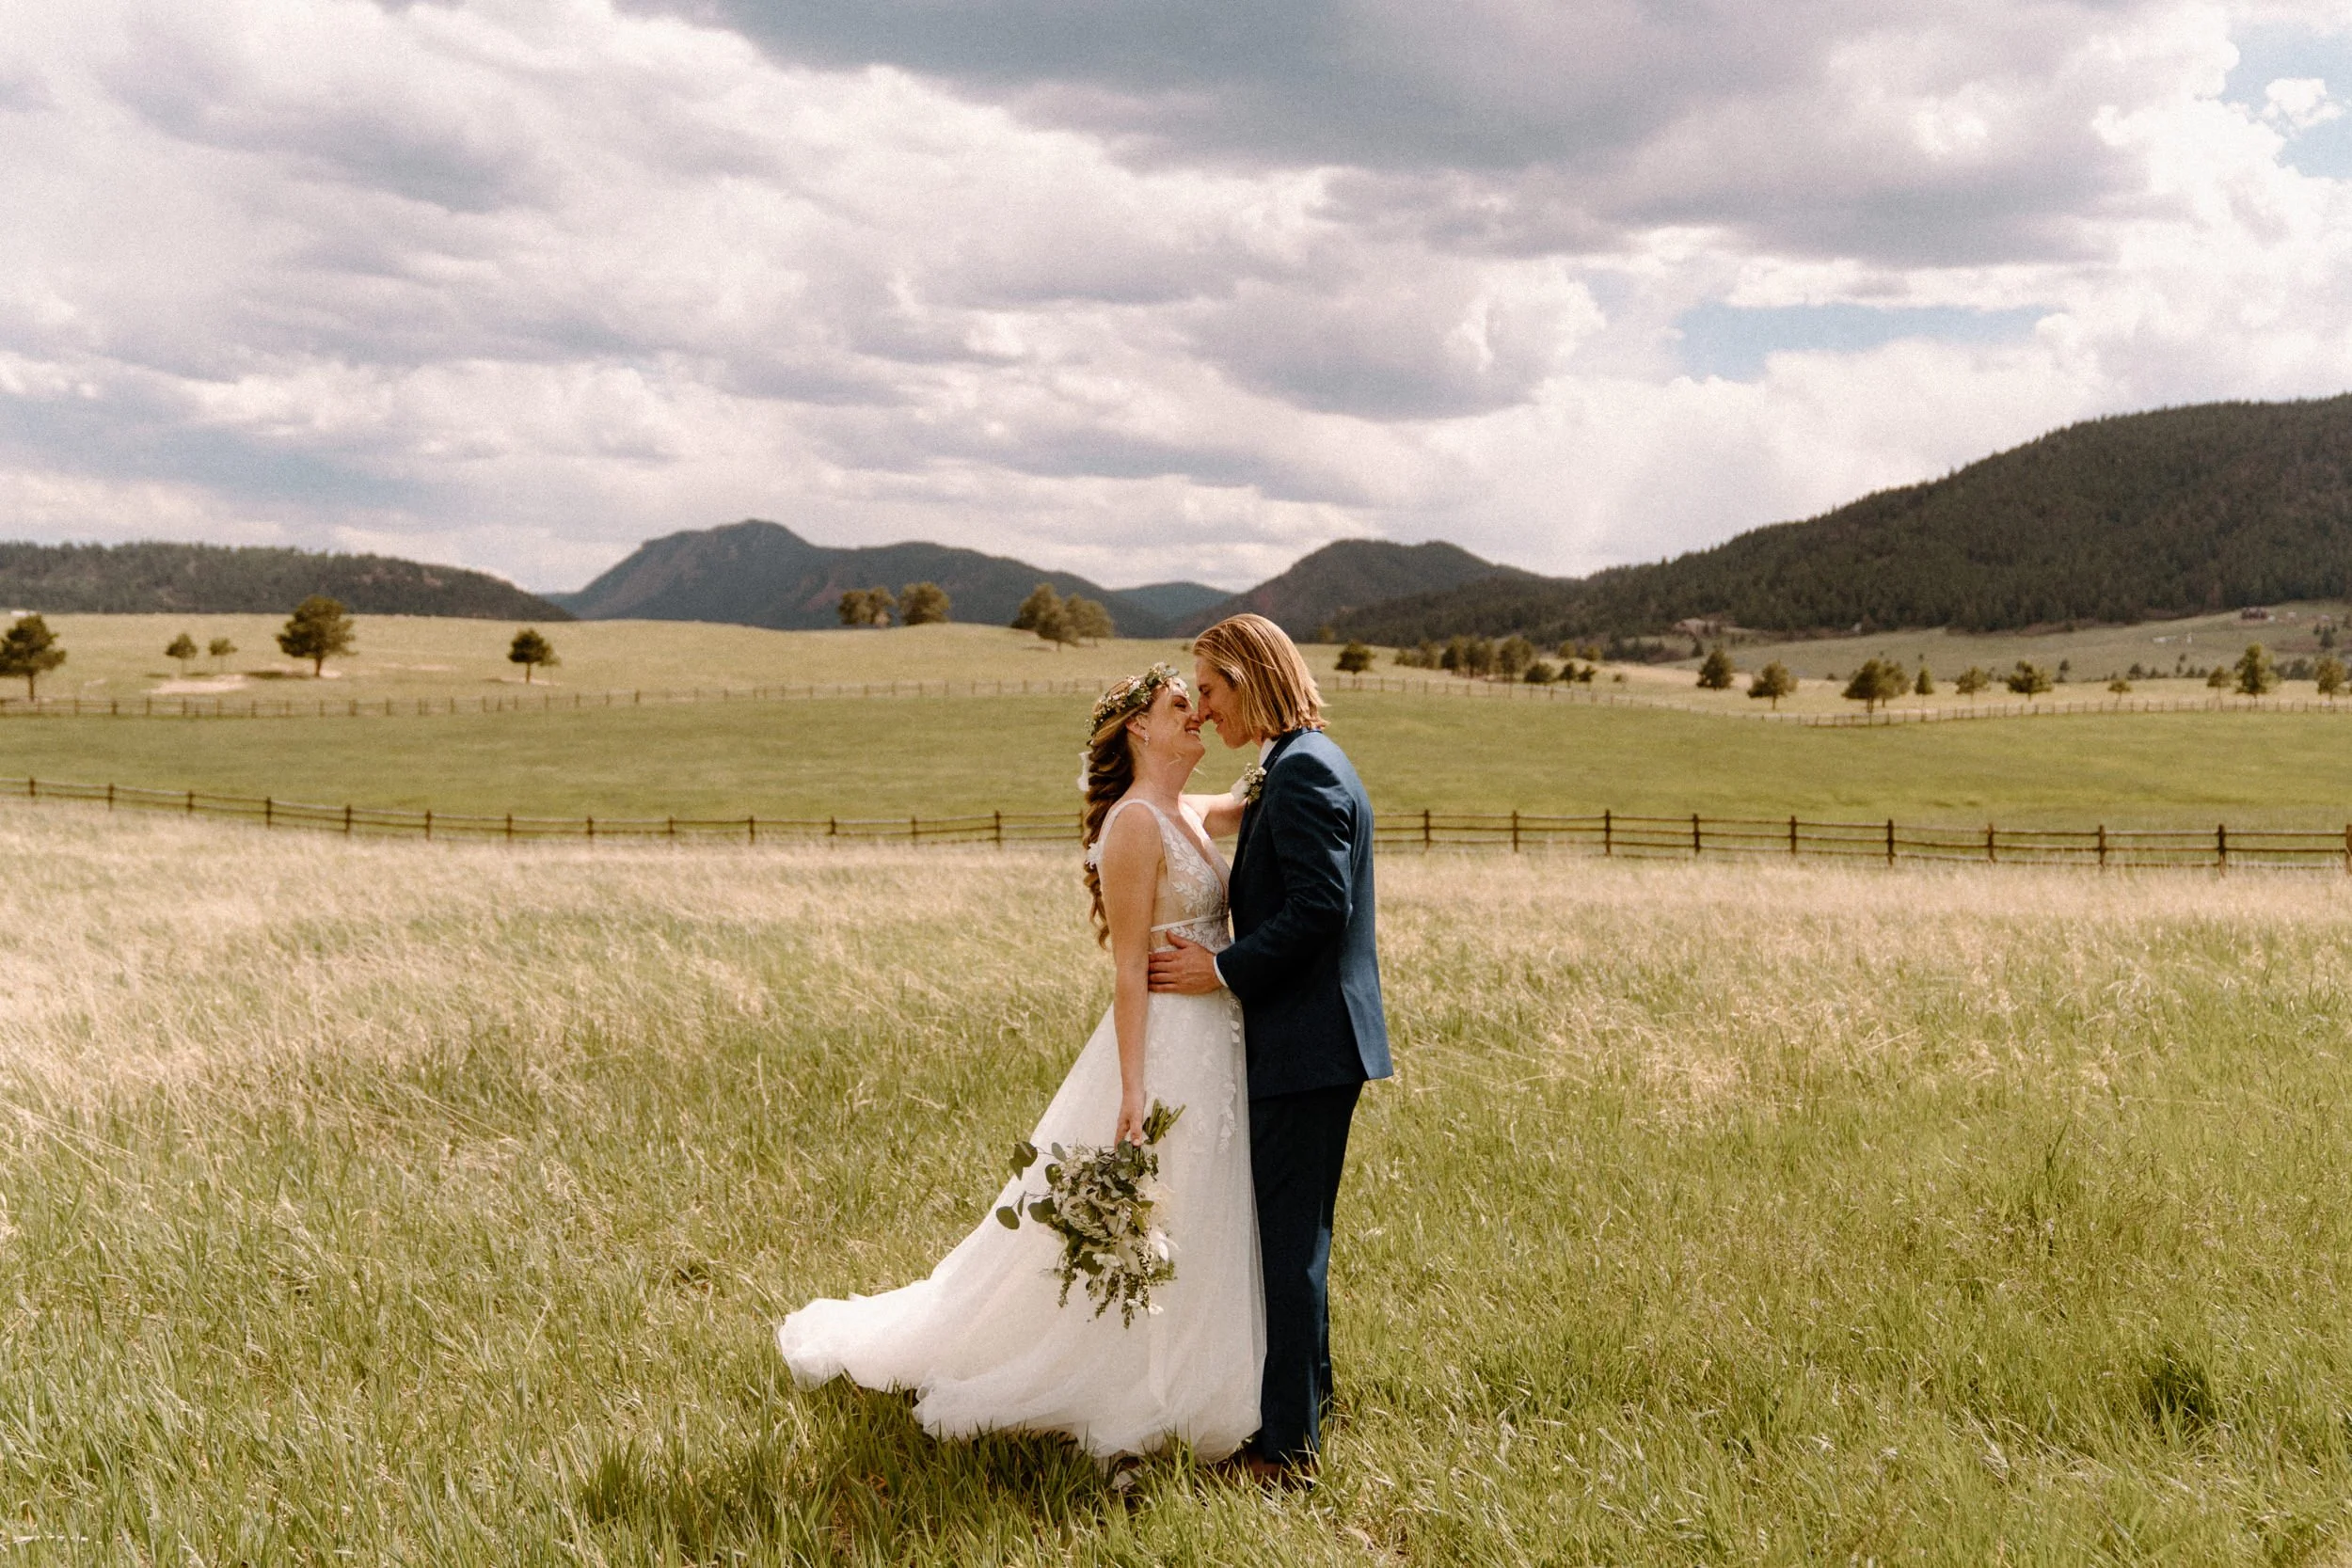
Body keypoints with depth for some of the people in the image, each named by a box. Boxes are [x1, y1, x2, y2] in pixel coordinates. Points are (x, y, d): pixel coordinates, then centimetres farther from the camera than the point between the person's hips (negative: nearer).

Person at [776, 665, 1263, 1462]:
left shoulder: (1187, 817, 12)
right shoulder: (1135, 823, -16)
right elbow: (1129, 967, -18)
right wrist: (1134, 1089, -20)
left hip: (1213, 1049, 9)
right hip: (1167, 1047, -9)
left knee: (1195, 1238, 15)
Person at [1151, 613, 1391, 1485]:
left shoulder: (1302, 771, -16)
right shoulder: (1299, 766, 16)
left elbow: (1320, 908, -23)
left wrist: (1223, 970, -16)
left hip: (1307, 1044, -10)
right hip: (1308, 1038, 10)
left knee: (1291, 1242, -5)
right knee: (1292, 1238, 18)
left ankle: (1288, 1447, 2)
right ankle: (1302, 1418, 29)